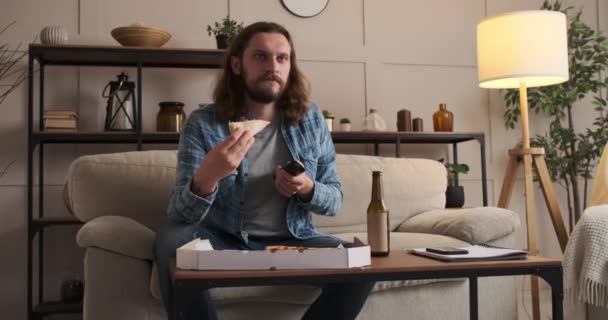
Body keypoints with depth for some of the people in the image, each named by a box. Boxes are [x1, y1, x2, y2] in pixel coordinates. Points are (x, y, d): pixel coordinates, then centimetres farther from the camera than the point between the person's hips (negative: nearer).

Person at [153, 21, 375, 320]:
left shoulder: (310, 119, -1)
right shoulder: (202, 123, -10)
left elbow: (334, 199, 6)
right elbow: (180, 214, -17)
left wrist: (308, 190, -18)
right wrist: (207, 177, -39)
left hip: (292, 242, 2)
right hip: (226, 242, -2)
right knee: (171, 239, -31)